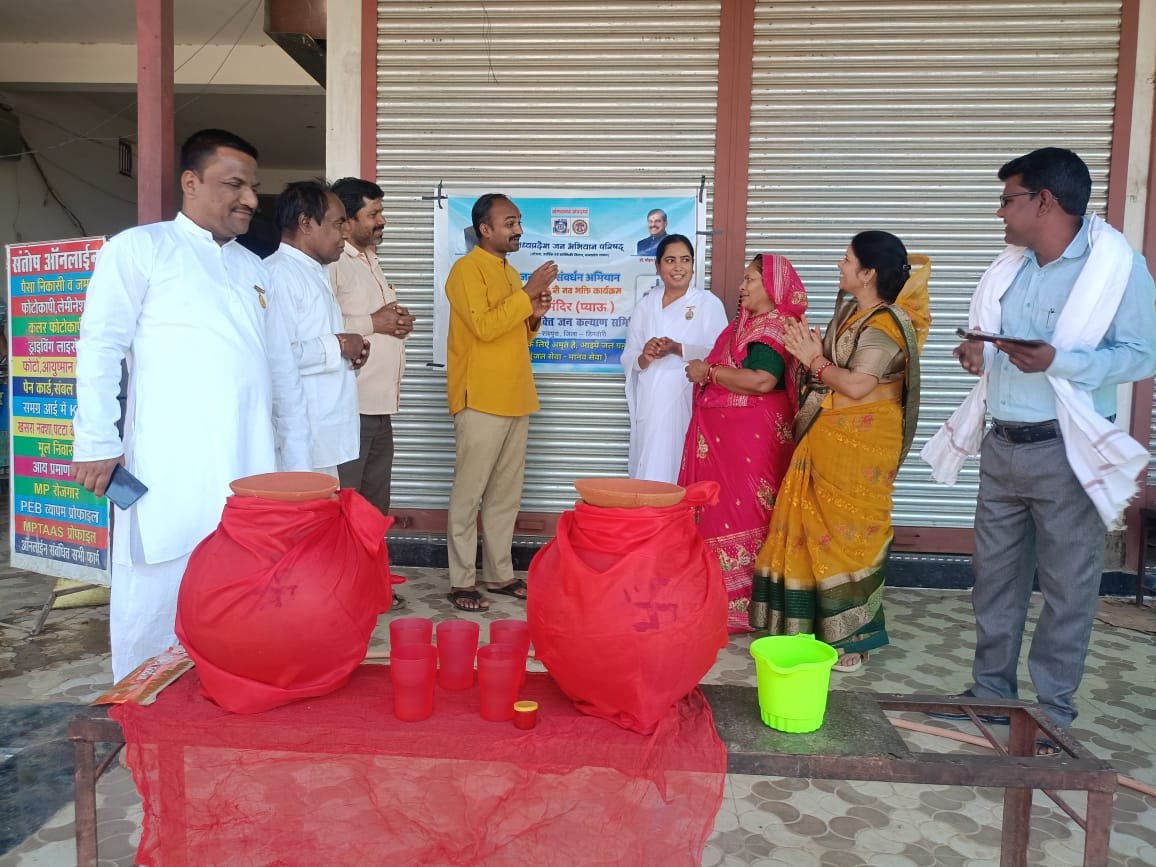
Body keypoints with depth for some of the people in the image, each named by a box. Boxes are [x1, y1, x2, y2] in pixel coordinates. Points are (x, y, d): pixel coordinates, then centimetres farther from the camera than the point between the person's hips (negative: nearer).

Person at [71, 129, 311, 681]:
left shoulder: (252, 268, 21)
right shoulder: (140, 248, 4)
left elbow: (281, 369, 21)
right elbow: (101, 345, -2)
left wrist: (297, 457, 17)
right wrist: (97, 442, -9)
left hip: (251, 469, 5)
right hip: (169, 472, -5)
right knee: (155, 599, 1)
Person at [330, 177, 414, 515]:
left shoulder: (370, 260, 20)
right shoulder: (331, 262, -12)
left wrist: (400, 321, 8)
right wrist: (372, 323, -16)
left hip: (380, 407, 9)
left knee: (376, 507, 16)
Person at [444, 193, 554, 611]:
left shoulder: (509, 272, 19)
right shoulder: (467, 269, -7)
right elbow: (484, 326, -19)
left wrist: (534, 316, 4)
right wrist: (527, 294, -16)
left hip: (515, 401, 8)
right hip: (481, 402, -8)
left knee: (507, 494, 11)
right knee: (469, 494, -2)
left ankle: (499, 573, 21)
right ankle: (462, 581, 6)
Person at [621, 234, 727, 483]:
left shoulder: (709, 302, 0)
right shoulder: (646, 304, 11)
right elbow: (628, 358, 9)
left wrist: (678, 349, -18)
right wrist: (645, 357, -13)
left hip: (687, 404, -3)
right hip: (650, 405, 3)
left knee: (680, 471, -5)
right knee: (648, 474, 4)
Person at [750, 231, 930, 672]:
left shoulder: (884, 325, -16)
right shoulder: (851, 311, 12)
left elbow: (856, 385, -24)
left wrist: (814, 360, -11)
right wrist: (811, 355, -2)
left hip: (858, 444, -9)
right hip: (828, 438, 9)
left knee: (847, 533, -1)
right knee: (819, 528, 14)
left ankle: (850, 639, 12)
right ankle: (821, 623, 28)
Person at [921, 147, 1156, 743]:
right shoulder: (1011, 265, 11)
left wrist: (1057, 362, -25)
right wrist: (979, 355, -3)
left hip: (1065, 453, -6)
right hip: (1001, 445, 6)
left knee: (1067, 587, 4)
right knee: (994, 575, 13)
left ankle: (1054, 713, 19)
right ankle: (991, 693, 27)